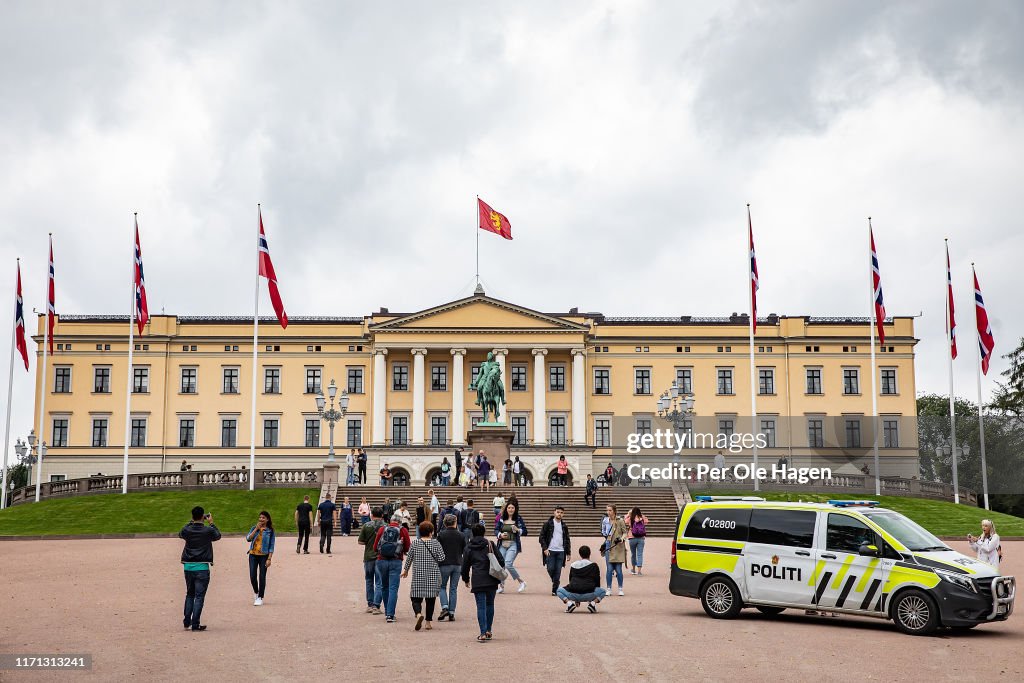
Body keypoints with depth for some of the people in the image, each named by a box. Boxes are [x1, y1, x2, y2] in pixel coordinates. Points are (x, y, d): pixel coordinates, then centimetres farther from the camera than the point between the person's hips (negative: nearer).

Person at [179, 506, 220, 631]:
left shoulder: (187, 530, -2)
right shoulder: (208, 530, -9)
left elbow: (180, 534, 23)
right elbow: (218, 536, 12)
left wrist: (192, 522, 24)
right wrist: (211, 523, 19)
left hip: (188, 566, 4)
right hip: (202, 567, -4)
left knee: (189, 594, 18)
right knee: (199, 596, -1)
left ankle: (187, 621, 21)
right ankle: (195, 624, -3)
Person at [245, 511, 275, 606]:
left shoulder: (270, 531, -1)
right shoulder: (254, 528, 7)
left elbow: (271, 546, -3)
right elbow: (248, 538, -9)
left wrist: (269, 559, -10)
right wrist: (256, 529, -13)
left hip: (263, 556, -2)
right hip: (253, 555, 2)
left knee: (262, 577, -2)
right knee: (252, 577, 1)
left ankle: (260, 598, 7)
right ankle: (255, 592, 28)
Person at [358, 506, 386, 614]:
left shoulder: (366, 526, -3)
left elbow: (360, 542, -3)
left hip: (368, 556, 1)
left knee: (369, 581, 14)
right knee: (379, 582, 3)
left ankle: (370, 605, 16)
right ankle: (376, 606, -3)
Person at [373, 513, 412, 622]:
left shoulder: (382, 529, 5)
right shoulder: (403, 531, 0)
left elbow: (375, 546, 8)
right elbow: (407, 548, 1)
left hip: (381, 560, 2)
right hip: (396, 561, -2)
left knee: (384, 587, 18)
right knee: (393, 589, 0)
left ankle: (387, 612, 25)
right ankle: (390, 615, -6)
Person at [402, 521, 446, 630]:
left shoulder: (415, 543, -1)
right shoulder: (435, 543, -4)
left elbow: (409, 558, 4)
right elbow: (441, 558, -6)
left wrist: (406, 570, 18)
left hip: (418, 575, 0)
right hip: (433, 575, 0)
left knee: (416, 597, 2)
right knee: (431, 598, 10)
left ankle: (418, 614, -26)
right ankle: (429, 621, 12)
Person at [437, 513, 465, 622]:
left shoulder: (441, 535, -6)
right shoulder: (461, 536, 2)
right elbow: (464, 551, 8)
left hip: (445, 564, -2)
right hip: (457, 564, 2)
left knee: (442, 586, 11)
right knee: (453, 588, 7)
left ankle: (445, 608, -9)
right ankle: (452, 613, 5)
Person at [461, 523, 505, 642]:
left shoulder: (469, 548, 6)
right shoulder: (490, 544, 3)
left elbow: (465, 565, 10)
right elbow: (500, 560, 1)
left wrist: (466, 579, 25)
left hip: (477, 581, -1)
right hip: (491, 580, 1)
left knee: (481, 606, 0)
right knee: (489, 604, 14)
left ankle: (483, 633, -8)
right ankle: (489, 631, 19)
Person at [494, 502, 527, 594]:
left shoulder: (518, 519, 1)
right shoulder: (501, 519, 8)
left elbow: (525, 531, 2)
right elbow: (496, 530, 9)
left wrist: (518, 530, -17)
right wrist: (500, 535, -11)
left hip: (513, 545, -4)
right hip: (502, 544, 4)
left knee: (508, 564, -17)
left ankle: (521, 582, 0)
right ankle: (501, 586, 18)